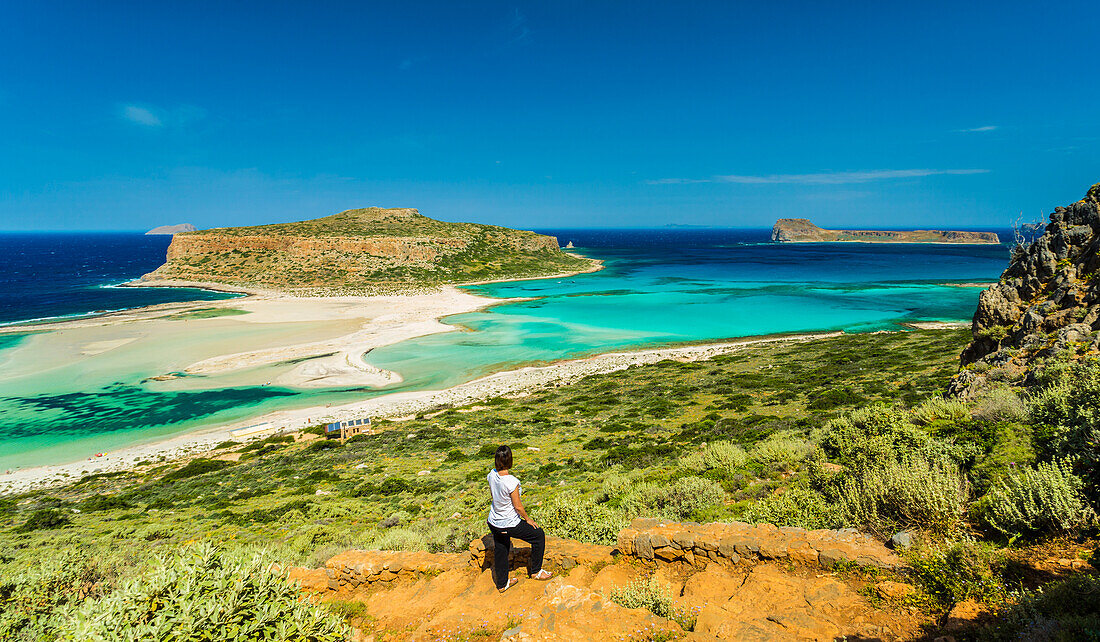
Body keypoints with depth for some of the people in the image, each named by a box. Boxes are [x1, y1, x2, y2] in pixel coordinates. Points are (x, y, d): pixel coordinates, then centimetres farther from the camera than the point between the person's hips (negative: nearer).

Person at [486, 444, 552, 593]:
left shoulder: (492, 475, -11)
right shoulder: (511, 482, -31)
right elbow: (518, 506, -20)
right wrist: (527, 519, -2)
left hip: (494, 522, 7)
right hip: (509, 524, -7)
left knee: (500, 550, 24)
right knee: (539, 535, 14)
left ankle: (502, 584, 41)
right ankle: (535, 571, 30)